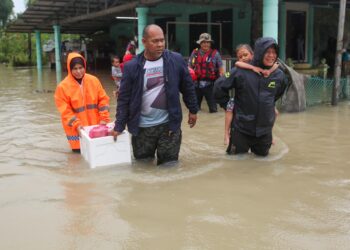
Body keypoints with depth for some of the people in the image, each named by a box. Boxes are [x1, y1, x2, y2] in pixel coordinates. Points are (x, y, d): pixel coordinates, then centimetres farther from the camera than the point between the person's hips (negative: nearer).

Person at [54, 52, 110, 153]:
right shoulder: (63, 86, -9)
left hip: (95, 126, 3)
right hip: (77, 129, -2)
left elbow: (103, 99, 4)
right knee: (80, 150, 0)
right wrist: (76, 124, -20)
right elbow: (65, 110, -9)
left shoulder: (94, 80, 0)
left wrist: (104, 118, -6)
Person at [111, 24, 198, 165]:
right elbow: (124, 98, -2)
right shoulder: (132, 67, -6)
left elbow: (187, 88, 8)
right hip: (142, 127, 0)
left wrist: (193, 110, 12)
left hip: (169, 124, 0)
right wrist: (119, 126, -4)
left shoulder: (176, 60, -4)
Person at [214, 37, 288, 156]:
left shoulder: (279, 75, -5)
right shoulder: (241, 71, -17)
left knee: (262, 154, 20)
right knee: (236, 155, 12)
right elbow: (219, 86, -8)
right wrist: (228, 105, -2)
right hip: (242, 127, -3)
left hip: (265, 129, 3)